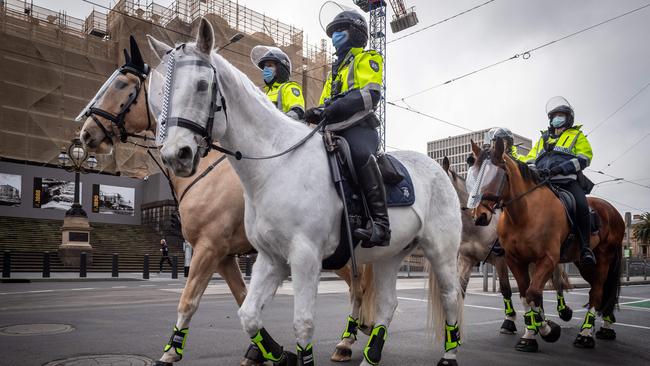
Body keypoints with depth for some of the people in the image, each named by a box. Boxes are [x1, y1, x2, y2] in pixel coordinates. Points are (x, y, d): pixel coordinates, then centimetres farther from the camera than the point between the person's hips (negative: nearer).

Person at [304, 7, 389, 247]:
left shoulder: (366, 58, 10)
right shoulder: (335, 70, 33)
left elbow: (371, 94, -10)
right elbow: (326, 102, 29)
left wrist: (334, 108, -22)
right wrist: (317, 113, 4)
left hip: (359, 126, -8)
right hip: (334, 130, 8)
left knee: (361, 154, -38)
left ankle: (380, 223, -41)